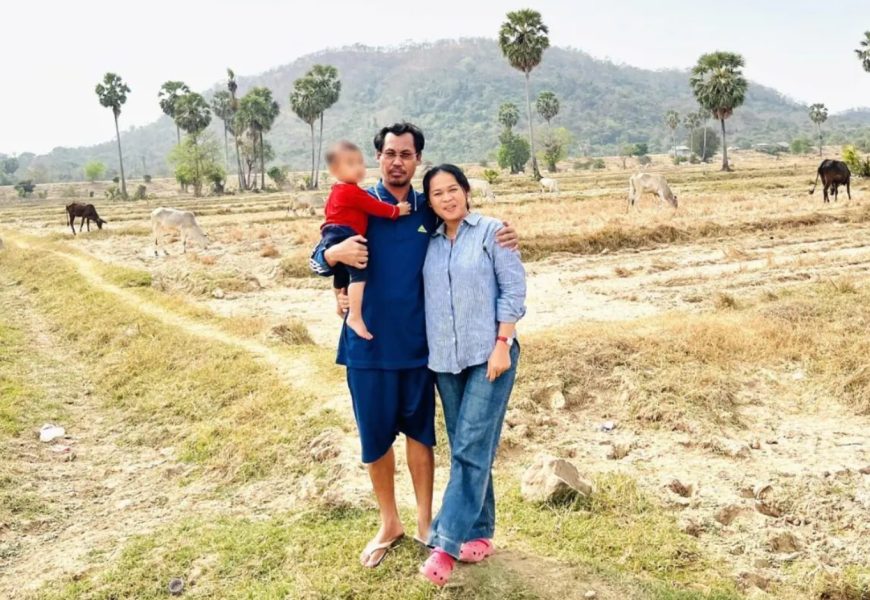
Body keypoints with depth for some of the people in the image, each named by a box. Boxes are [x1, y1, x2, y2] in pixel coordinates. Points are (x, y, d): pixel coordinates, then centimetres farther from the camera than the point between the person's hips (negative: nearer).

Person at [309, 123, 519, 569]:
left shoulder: (430, 210, 2)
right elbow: (317, 259, -2)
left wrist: (502, 238, -7)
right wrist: (336, 253, -26)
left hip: (417, 343, 1)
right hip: (368, 344, -1)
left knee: (419, 432, 13)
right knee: (375, 438, 10)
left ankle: (424, 522, 31)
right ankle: (389, 524, 31)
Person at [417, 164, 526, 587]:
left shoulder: (492, 231, -1)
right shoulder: (430, 244, 11)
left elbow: (514, 290, -6)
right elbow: (419, 295, 15)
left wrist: (502, 344, -14)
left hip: (488, 355, -5)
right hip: (445, 360, 5)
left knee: (471, 448, -9)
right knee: (465, 449, 10)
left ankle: (446, 544, -7)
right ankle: (479, 533, 22)